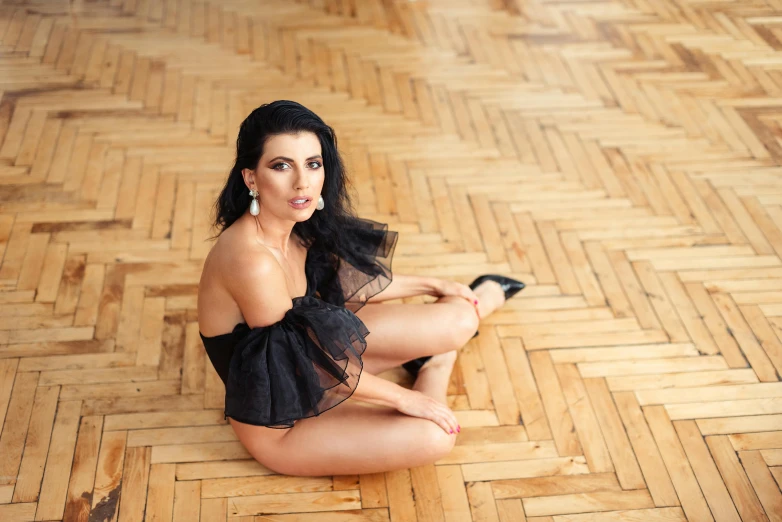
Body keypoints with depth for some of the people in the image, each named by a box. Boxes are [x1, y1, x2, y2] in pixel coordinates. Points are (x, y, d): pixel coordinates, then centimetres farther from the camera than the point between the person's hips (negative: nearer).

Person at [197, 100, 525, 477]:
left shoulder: (295, 227, -10)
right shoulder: (251, 260, -36)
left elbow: (347, 283, 10)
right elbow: (310, 363, -25)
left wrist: (431, 285, 20)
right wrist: (402, 397, -13)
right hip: (280, 422, -7)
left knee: (456, 322, -2)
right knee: (434, 437, -16)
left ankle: (484, 296, 36)